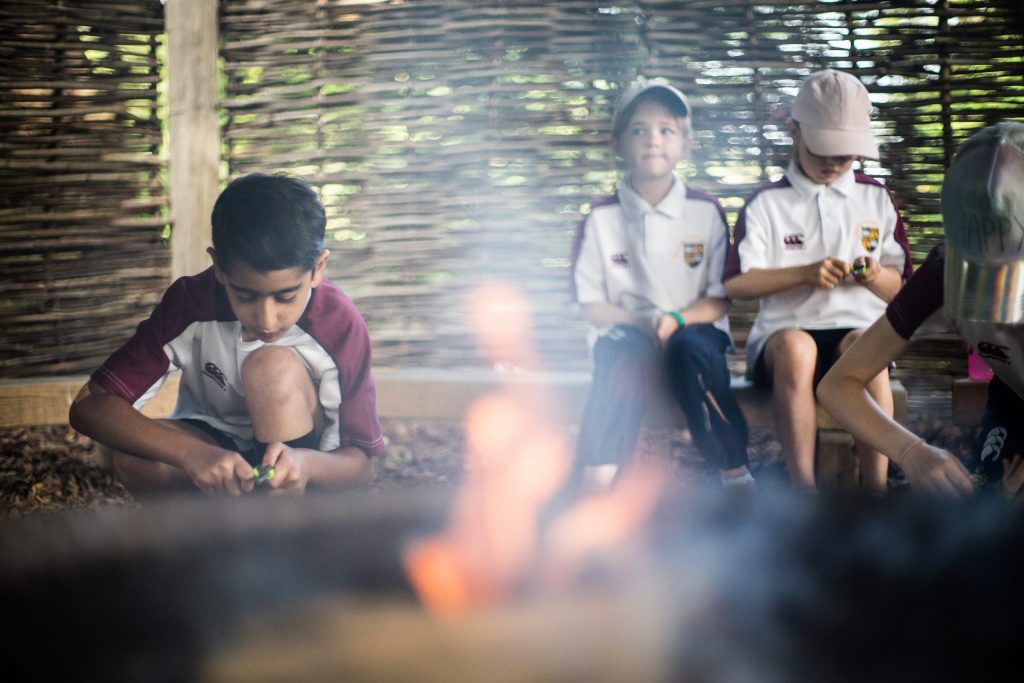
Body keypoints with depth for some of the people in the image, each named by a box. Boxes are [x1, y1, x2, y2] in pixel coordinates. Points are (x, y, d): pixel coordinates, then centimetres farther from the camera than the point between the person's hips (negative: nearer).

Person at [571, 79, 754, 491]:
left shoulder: (706, 213, 1)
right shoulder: (601, 220, 1)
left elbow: (721, 298, 1)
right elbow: (591, 304, 1)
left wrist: (677, 320, -17)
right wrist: (641, 323, -16)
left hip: (694, 329, 1)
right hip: (627, 329, 0)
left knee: (690, 348, -34)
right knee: (627, 351, -35)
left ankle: (735, 475, -25)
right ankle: (596, 480, -42)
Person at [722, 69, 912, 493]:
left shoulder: (877, 200, 14)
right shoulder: (766, 203, 6)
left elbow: (899, 288, 15)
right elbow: (736, 284, -2)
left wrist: (874, 277, -8)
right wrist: (805, 274, -15)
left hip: (859, 328, 1)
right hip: (785, 331, -1)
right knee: (795, 347, -38)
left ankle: (875, 489, -33)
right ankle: (803, 490, -36)